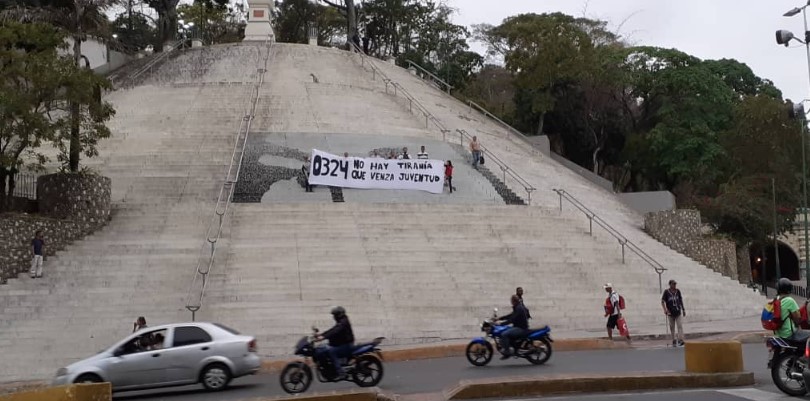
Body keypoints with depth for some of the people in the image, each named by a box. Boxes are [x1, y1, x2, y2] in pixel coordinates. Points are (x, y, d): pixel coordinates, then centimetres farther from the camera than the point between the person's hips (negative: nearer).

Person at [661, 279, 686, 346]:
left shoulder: (678, 291, 5)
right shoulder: (666, 292, -4)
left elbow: (681, 301, 13)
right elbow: (662, 302, -6)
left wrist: (683, 309, 13)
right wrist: (665, 310, -18)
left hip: (678, 312, 2)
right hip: (670, 313, -2)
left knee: (680, 326, -10)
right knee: (672, 327, 6)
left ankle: (680, 340, -14)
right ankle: (674, 341, 15)